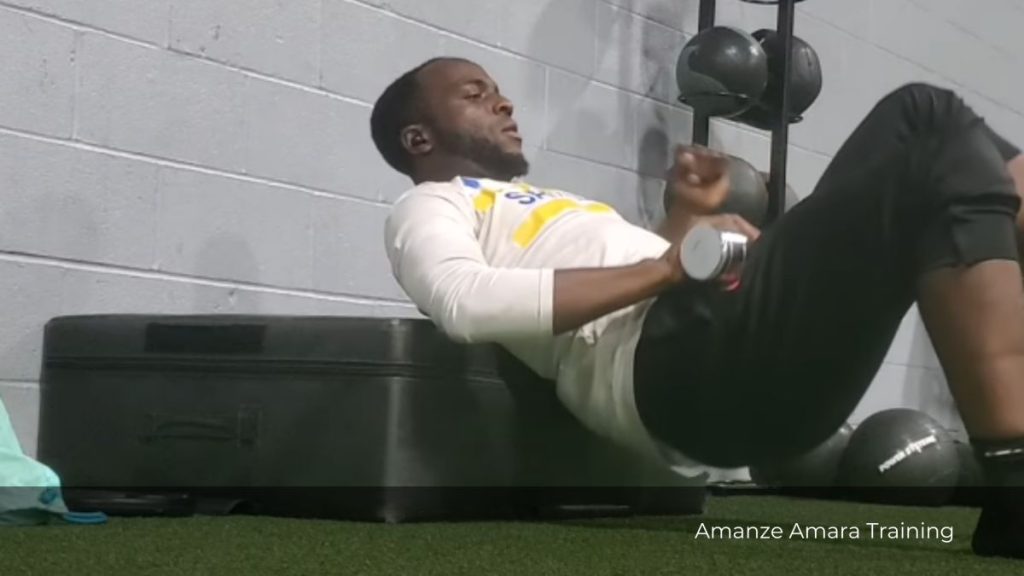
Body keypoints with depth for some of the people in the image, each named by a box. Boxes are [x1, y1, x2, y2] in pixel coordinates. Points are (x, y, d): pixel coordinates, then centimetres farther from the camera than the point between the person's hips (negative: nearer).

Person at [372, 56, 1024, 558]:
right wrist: (664, 269, -15)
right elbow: (466, 303, -11)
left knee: (928, 128, 2)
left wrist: (687, 216, 20)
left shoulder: (539, 206, 40)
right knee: (931, 127, -17)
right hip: (685, 359, -9)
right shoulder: (430, 207, 12)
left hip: (745, 352, 9)